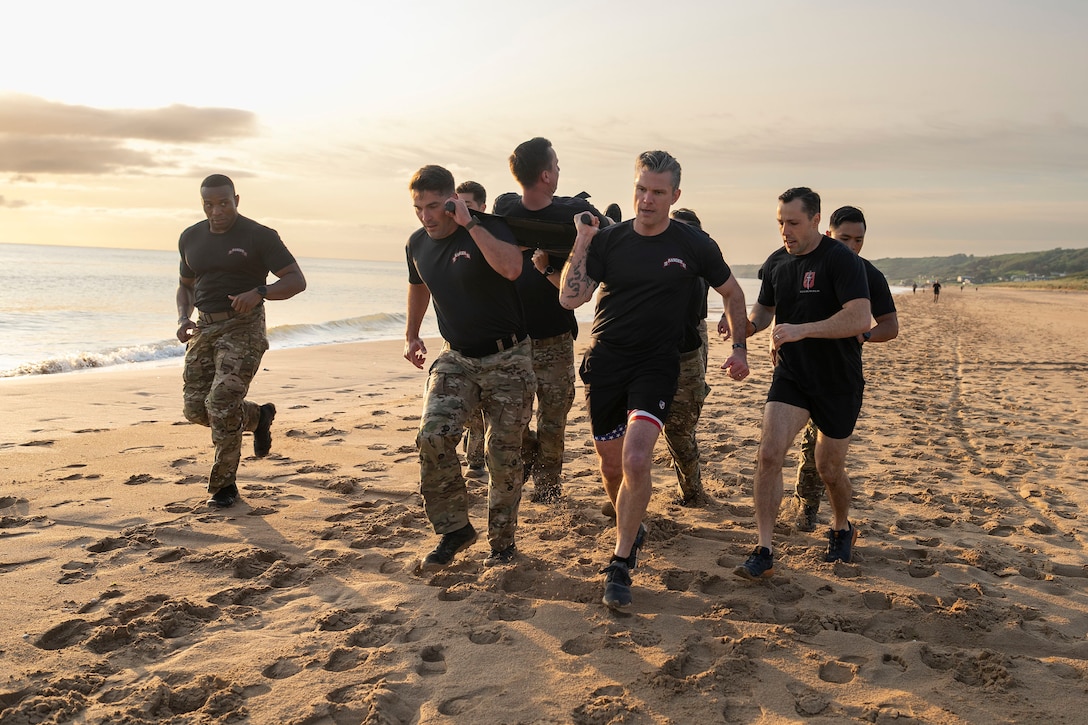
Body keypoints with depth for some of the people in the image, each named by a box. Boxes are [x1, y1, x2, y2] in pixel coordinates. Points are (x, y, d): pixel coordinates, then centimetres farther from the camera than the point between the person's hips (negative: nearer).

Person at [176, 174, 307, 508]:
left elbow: (297, 280, -10)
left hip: (243, 328, -6)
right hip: (205, 329, 6)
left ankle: (224, 484, 2)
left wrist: (259, 292, -27)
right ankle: (258, 416, 28)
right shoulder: (191, 238, 10)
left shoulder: (260, 236, -7)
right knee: (196, 409, 2)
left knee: (221, 405, -15)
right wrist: (183, 320, 3)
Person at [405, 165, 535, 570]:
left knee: (503, 453, 0)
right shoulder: (417, 244, 3)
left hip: (507, 359, -4)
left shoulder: (486, 229, -15)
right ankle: (454, 529, 1)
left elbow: (511, 268, -37)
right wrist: (411, 334, 31)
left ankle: (503, 540, 20)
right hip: (456, 358, 4)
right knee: (433, 436, -16)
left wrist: (470, 223, -33)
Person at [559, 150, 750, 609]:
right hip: (605, 361, 2)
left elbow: (731, 292, 13)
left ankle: (620, 564, -5)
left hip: (656, 364, -2)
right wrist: (582, 242, -12)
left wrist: (739, 348, 8)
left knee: (636, 459, -20)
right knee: (611, 465, 10)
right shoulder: (609, 239, 0)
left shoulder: (695, 245, -3)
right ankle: (632, 530, 40)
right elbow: (569, 298, -8)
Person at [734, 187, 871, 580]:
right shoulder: (776, 263, 3)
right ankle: (764, 552, -9)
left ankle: (842, 529, 41)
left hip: (839, 380, -4)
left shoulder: (842, 260, -15)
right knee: (769, 453, -14)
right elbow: (764, 308, 17)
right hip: (791, 374, 4)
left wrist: (801, 330, -33)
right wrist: (745, 326, -6)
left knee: (829, 468, 9)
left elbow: (859, 319, -26)